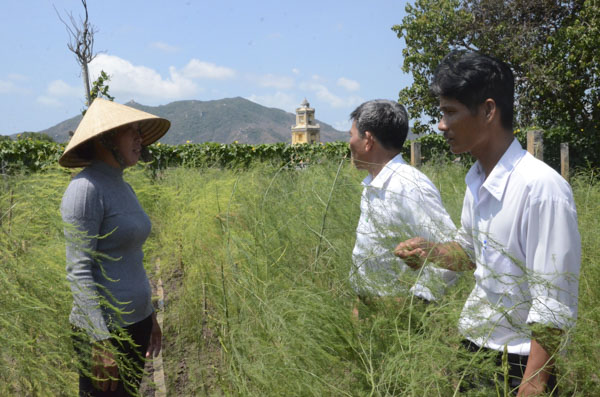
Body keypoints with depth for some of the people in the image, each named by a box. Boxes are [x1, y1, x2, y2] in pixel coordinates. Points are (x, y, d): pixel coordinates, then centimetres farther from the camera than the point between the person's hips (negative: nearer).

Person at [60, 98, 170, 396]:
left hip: (135, 323, 8)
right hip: (103, 328, -8)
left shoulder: (123, 187, 10)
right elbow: (78, 271, -19)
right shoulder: (86, 189, -15)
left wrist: (149, 315, 19)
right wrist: (101, 342, -21)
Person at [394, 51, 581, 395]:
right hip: (473, 345, 7)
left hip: (522, 364, -7)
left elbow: (554, 309, -21)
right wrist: (430, 251, -3)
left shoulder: (541, 187, -23)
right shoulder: (476, 180, 1)